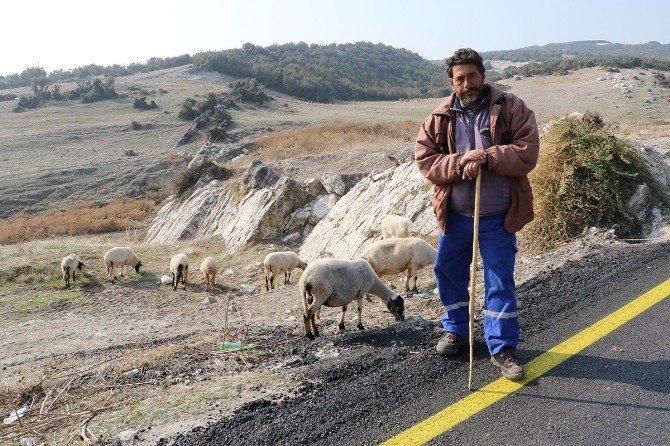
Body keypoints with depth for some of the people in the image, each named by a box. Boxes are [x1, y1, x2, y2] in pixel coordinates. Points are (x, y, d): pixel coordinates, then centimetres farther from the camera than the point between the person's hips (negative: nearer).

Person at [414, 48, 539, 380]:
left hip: (498, 216, -3)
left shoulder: (511, 109, -6)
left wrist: (486, 158, -24)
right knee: (448, 272, 15)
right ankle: (456, 330, 37)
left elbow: (527, 153, -14)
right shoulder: (439, 118, 1)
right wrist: (460, 162, -21)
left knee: (500, 280, 2)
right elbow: (424, 159, -6)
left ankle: (502, 348, 14)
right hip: (454, 214, 3)